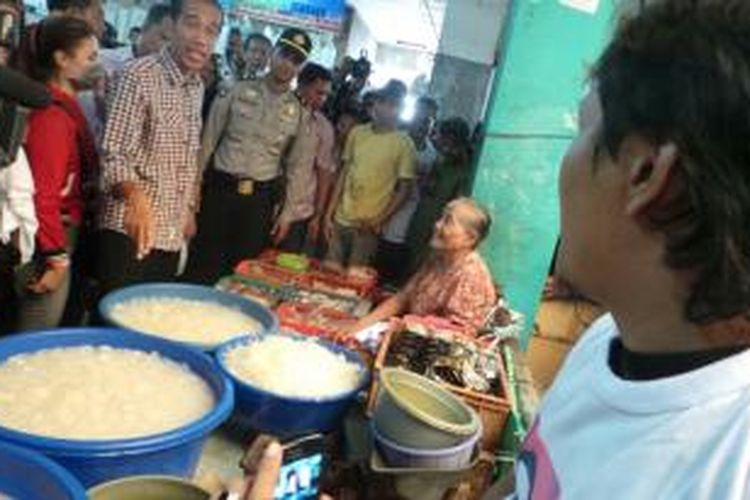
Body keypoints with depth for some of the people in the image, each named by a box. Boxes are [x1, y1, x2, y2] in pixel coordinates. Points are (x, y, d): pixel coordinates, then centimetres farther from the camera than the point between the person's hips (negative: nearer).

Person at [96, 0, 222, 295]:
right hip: (132, 229, -7)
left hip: (172, 232, 7)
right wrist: (135, 195, -37)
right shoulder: (141, 75, -12)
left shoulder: (198, 87, 10)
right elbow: (115, 153, -18)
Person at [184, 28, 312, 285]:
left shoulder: (298, 111, 3)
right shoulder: (238, 91, 0)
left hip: (260, 199, 1)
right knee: (201, 266, 4)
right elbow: (209, 140, 2)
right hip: (219, 189, -1)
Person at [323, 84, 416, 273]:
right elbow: (344, 174, 9)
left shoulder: (404, 144, -8)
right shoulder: (357, 132, 4)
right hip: (341, 219, 4)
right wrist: (329, 213, 6)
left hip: (368, 225, -3)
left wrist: (379, 221, -14)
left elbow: (404, 189, -6)